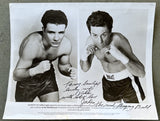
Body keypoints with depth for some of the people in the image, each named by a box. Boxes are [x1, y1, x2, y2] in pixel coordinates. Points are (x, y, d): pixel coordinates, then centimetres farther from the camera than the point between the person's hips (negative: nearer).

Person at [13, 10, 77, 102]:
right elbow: (16, 75, -31)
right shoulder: (32, 43, -34)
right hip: (27, 79, -2)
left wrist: (70, 71, -25)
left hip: (48, 77, 3)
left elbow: (63, 65, -1)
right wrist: (36, 70, -50)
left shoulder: (66, 44, -21)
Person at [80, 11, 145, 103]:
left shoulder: (118, 40, -32)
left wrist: (121, 56, -49)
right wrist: (84, 56, -27)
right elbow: (85, 68, -5)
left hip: (127, 81, -4)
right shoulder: (91, 41, -18)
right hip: (108, 82, 4)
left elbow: (142, 73, -34)